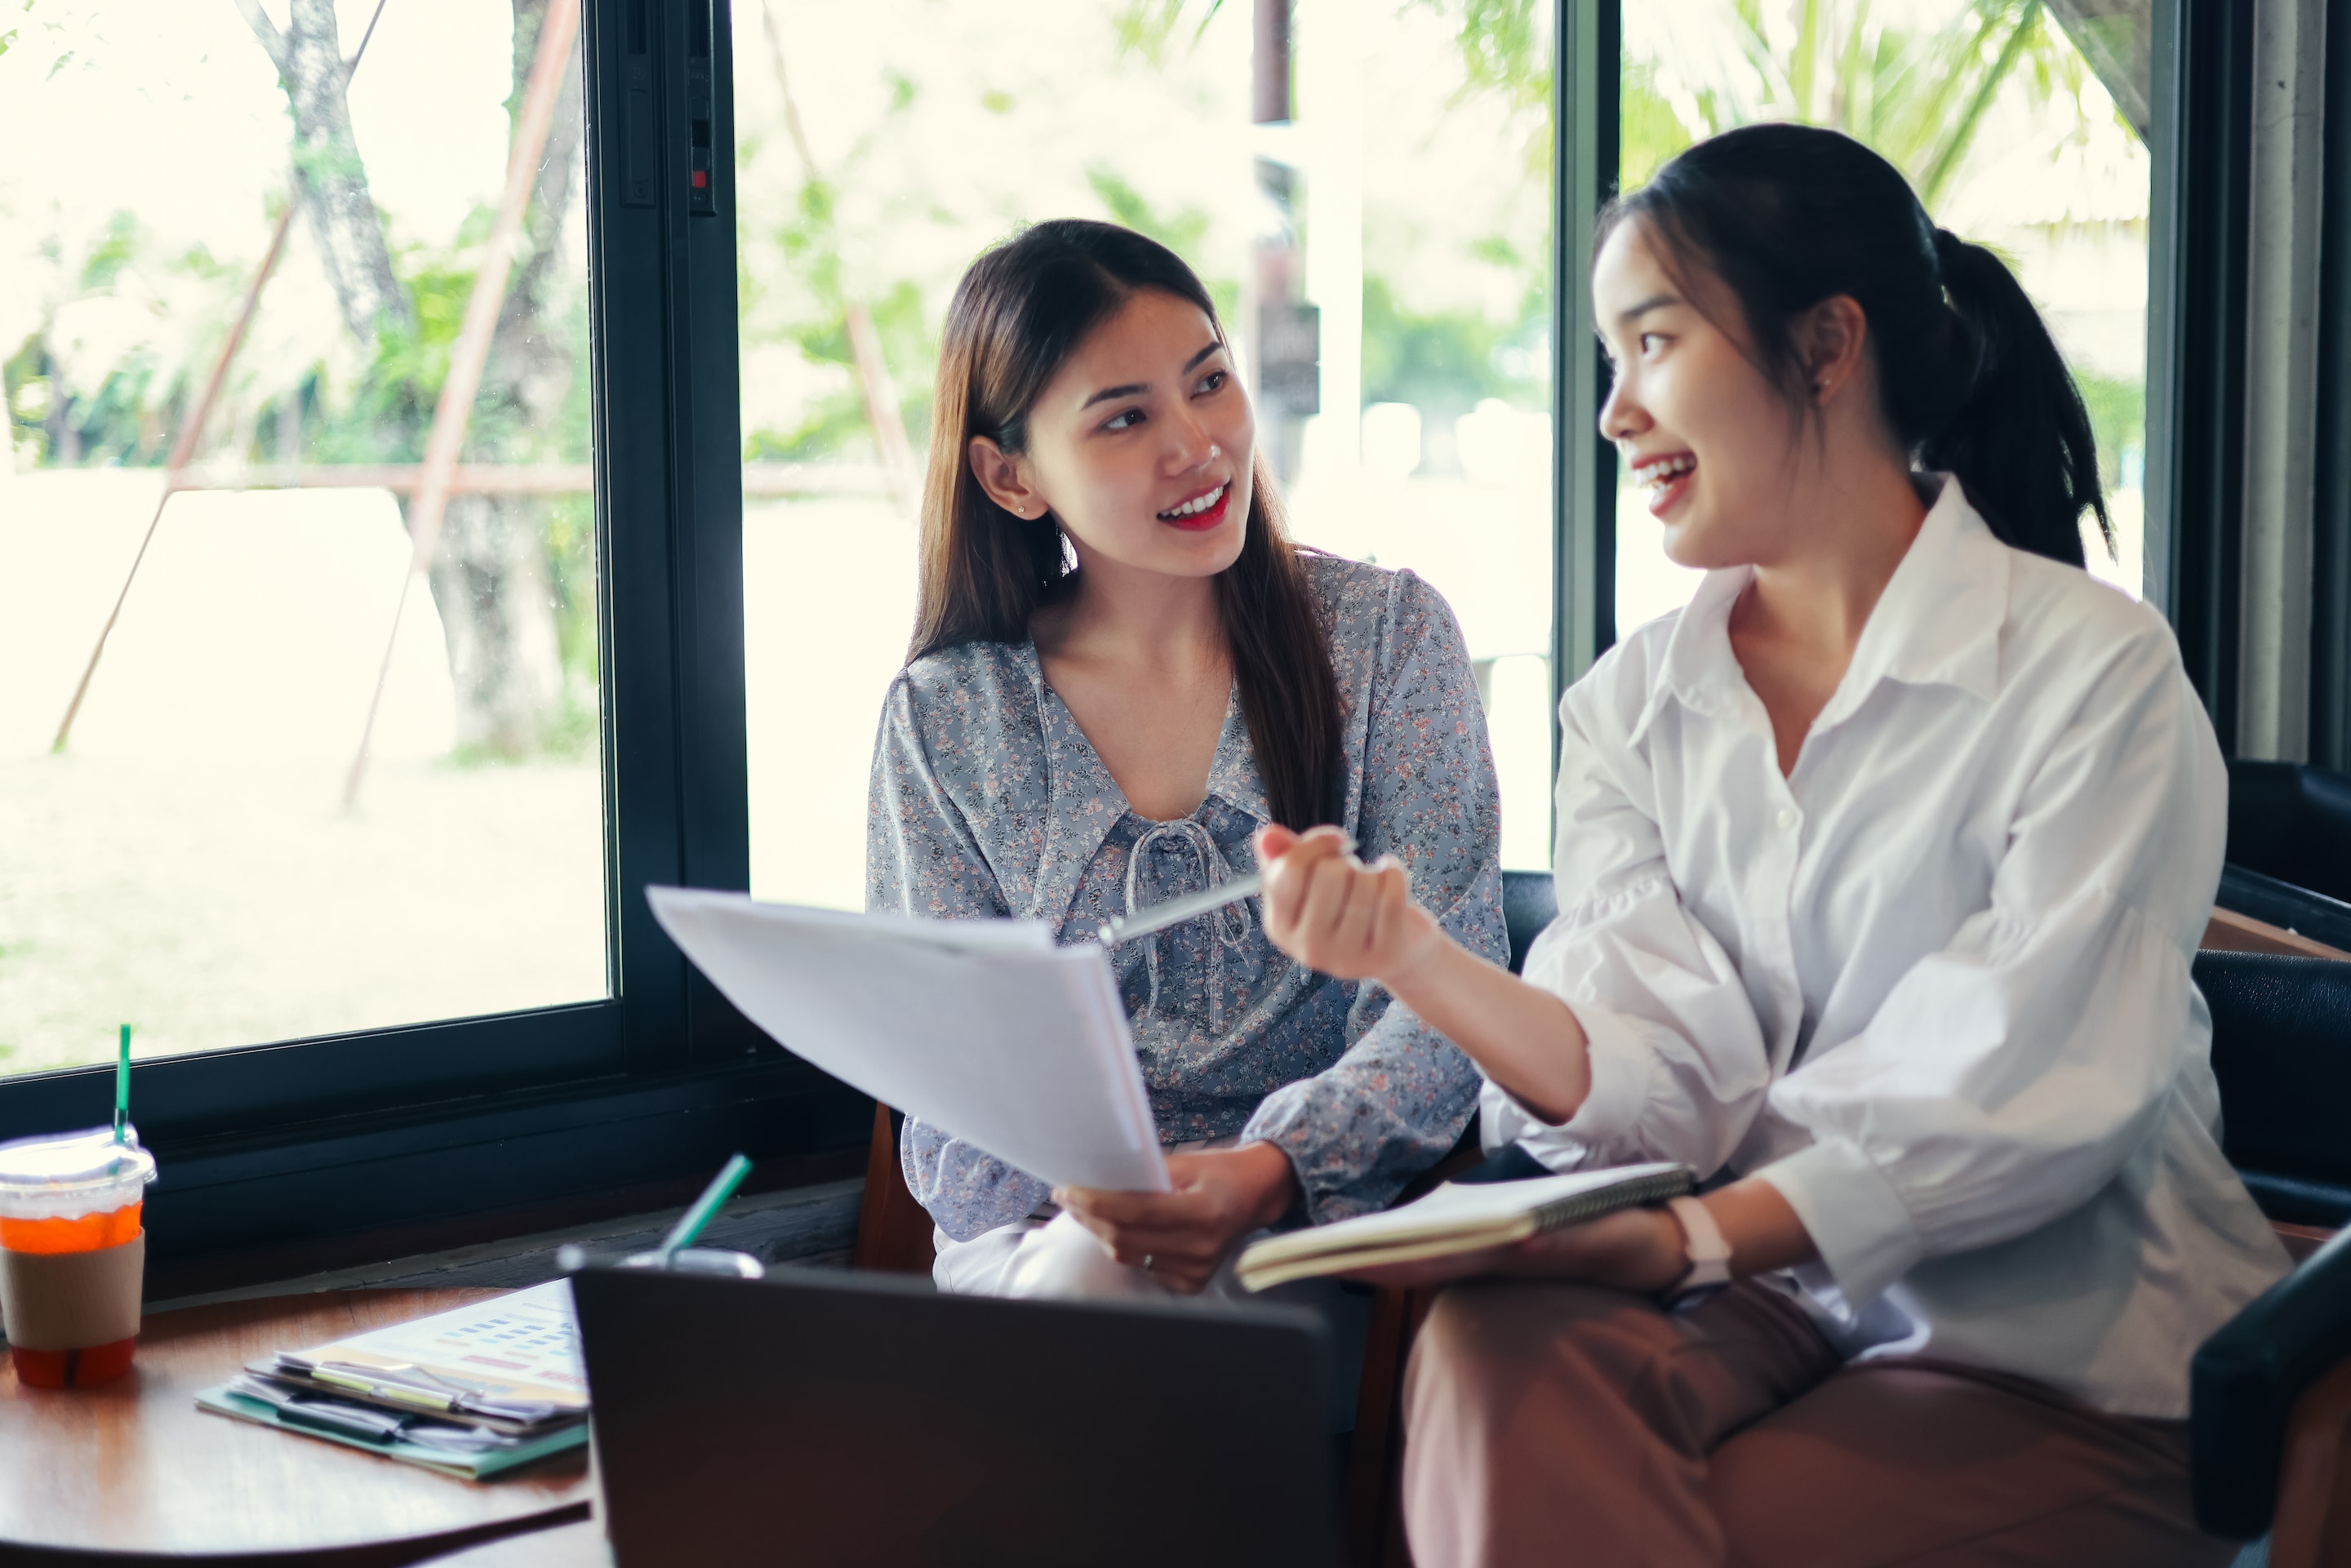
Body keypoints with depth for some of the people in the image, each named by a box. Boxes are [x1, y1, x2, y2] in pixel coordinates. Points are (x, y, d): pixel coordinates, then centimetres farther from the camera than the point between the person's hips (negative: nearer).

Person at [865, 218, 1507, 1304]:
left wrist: (1269, 1172, -24)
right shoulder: (943, 718, 6)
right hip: (1039, 1234, 1)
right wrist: (1088, 1188, -22)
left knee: (1098, 1283, -32)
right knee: (1086, 1266, -35)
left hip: (1315, 1219, 0)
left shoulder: (1388, 635, 3)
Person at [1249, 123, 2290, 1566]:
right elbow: (1660, 1084, -4)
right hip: (1766, 1302, 4)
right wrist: (1422, 963, -22)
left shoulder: (2095, 676, -9)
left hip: (2066, 1356, -4)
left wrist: (1695, 1238, -29)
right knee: (1496, 1345, -29)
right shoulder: (1630, 709, 9)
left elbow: (2021, 1108, -17)